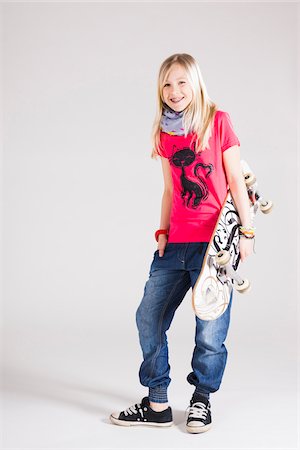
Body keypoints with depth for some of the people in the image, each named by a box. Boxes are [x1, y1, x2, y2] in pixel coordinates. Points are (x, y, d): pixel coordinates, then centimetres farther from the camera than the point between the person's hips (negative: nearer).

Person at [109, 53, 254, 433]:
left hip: (215, 242, -5)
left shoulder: (218, 121, -1)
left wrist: (246, 231, -5)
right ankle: (157, 405, 17)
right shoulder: (164, 134, 12)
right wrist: (162, 231, 7)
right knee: (149, 317, 5)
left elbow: (235, 180, -2)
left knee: (210, 328, -1)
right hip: (174, 244, 5)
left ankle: (201, 400, 21)